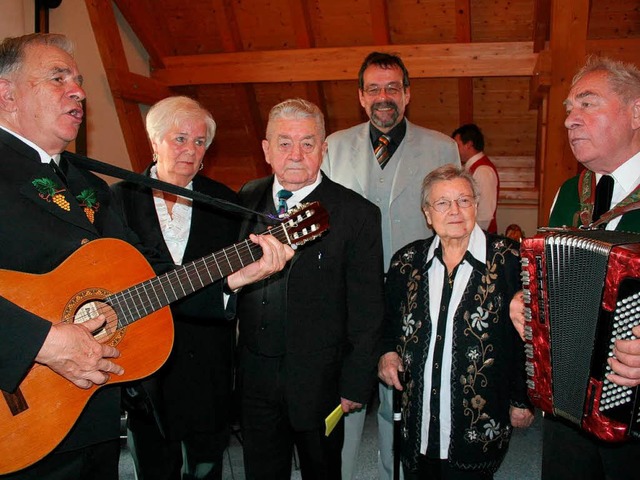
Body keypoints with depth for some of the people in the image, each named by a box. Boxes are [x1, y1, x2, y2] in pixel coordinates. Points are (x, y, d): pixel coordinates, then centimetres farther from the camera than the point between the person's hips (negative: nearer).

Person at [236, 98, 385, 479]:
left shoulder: (358, 214, -12)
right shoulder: (247, 199, 1)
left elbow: (367, 311, -10)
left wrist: (356, 385, -8)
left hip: (319, 380, -3)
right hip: (255, 375, 4)